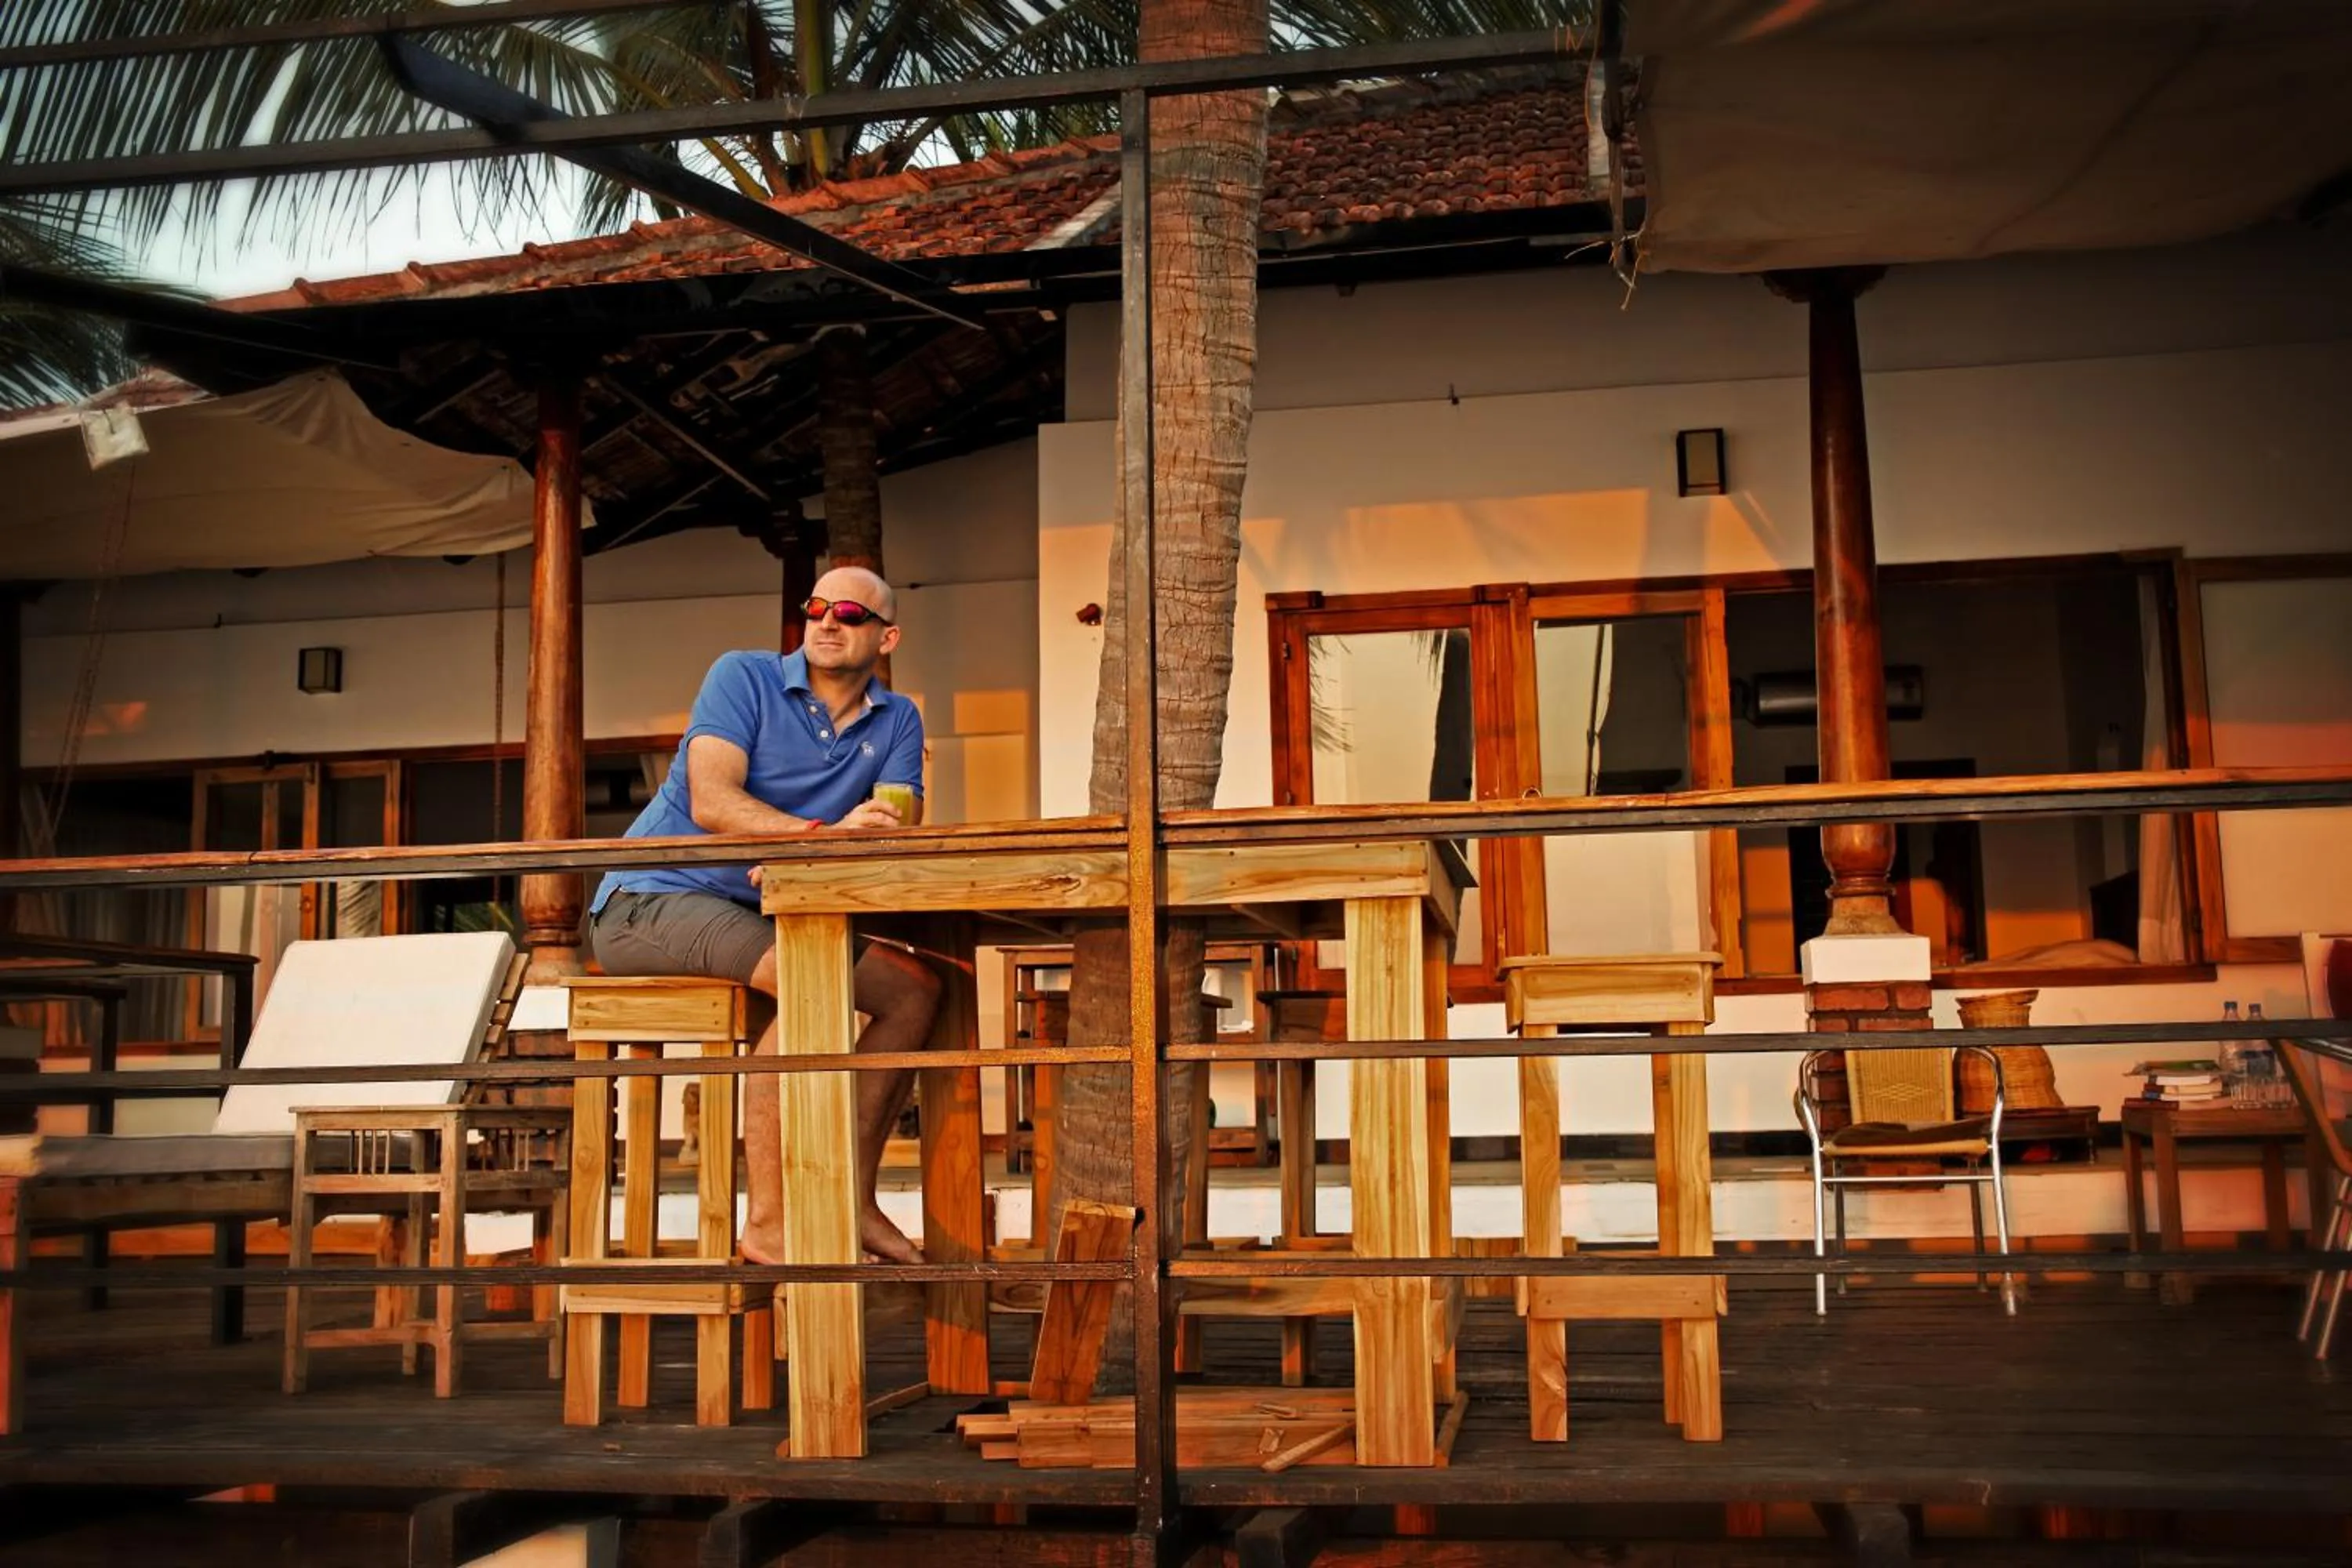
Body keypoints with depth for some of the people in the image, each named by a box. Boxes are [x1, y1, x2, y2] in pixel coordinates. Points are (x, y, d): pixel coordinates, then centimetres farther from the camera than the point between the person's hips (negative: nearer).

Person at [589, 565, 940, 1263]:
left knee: (918, 987, -5)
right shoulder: (743, 677, -6)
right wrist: (824, 835, -35)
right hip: (651, 900, -6)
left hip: (759, 916, 7)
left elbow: (899, 836, -6)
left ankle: (853, 1202, 1)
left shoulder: (898, 722, 8)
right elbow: (712, 801, -21)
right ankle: (767, 1220, -29)